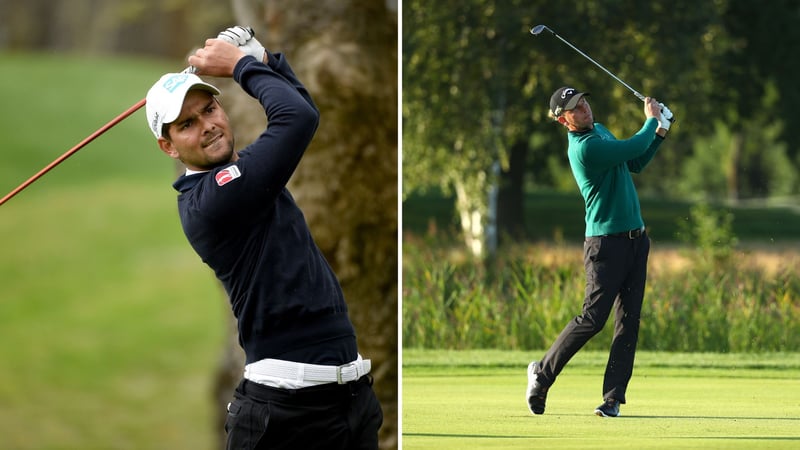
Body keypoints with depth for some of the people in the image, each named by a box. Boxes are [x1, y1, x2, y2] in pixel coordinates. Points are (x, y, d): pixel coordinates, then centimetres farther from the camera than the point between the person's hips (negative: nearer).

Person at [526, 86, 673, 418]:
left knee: (628, 321, 2)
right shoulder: (584, 147, -18)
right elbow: (634, 147, -18)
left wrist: (659, 133, 13)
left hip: (635, 238, 9)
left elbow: (635, 163, 25)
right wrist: (652, 119, -1)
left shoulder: (599, 131, 14)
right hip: (606, 242, -9)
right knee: (593, 318, -9)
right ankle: (542, 373, 8)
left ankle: (613, 397, 2)